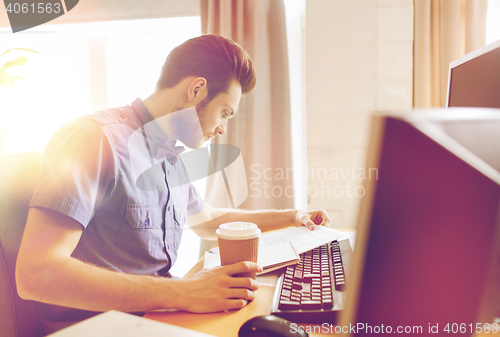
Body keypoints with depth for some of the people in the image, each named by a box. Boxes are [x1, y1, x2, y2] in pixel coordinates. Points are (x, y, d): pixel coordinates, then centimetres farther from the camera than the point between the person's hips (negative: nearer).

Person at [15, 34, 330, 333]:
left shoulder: (173, 159, 13)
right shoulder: (97, 138, -16)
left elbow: (207, 220, 29)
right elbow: (36, 274, -25)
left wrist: (291, 217, 24)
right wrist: (179, 293, -30)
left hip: (161, 312, 8)